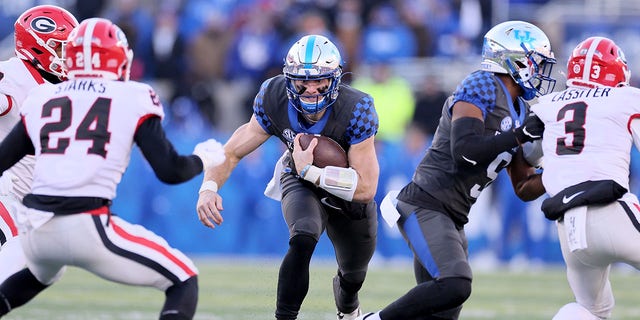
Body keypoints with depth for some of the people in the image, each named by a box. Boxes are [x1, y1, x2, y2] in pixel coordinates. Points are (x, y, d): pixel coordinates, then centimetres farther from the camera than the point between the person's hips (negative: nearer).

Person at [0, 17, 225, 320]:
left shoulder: (41, 99, 14)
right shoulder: (133, 99, 4)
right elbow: (170, 171, 1)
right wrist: (203, 159, 21)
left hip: (35, 228, 5)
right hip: (87, 227, -5)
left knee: (41, 274, 40)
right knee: (184, 282, 8)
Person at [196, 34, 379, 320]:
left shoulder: (356, 111, -37)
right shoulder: (275, 100, -28)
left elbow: (365, 188, -36)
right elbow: (232, 152, -19)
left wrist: (309, 171, -40)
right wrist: (209, 188, -38)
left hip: (350, 195, 0)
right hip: (302, 183, 0)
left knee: (353, 275, 23)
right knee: (303, 240, -34)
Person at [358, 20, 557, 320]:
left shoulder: (519, 111, 17)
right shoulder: (482, 87, -10)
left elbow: (524, 188, 19)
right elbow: (464, 151, -25)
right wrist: (521, 134, -18)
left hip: (452, 219, 10)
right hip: (425, 207, -10)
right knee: (454, 286, -27)